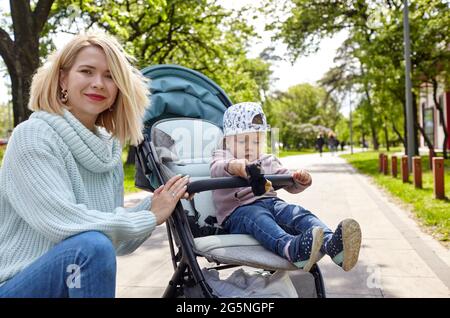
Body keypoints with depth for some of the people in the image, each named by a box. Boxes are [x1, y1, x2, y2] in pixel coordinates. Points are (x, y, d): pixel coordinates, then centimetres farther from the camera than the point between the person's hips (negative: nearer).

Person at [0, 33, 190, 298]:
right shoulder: (32, 136, -14)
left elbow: (117, 243, 6)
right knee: (91, 244, -31)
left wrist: (152, 207, -10)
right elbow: (61, 222, -26)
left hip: (76, 282, 6)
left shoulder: (110, 152, 4)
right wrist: (149, 218, -17)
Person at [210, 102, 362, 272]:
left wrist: (302, 181, -5)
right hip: (238, 210, -4)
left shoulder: (268, 162, 26)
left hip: (270, 202, 4)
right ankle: (292, 248, -67)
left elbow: (291, 185, 21)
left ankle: (332, 244, -53)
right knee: (258, 217, -38)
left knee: (298, 212, -26)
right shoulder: (221, 157, 13)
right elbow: (216, 169, -13)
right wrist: (232, 166, -38)